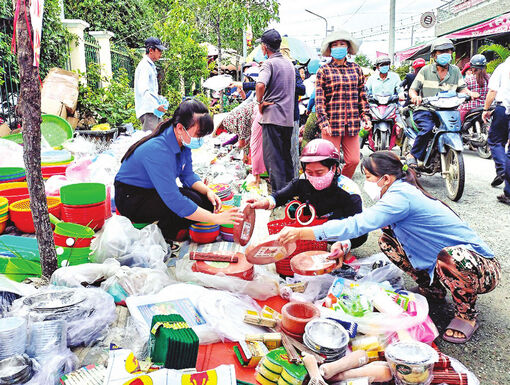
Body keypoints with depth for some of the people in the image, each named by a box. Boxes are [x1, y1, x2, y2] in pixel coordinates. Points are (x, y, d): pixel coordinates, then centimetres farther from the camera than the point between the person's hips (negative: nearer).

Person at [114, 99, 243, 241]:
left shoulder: (184, 142, -8)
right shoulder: (158, 150, -34)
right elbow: (174, 201, -37)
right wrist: (216, 218, -35)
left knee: (207, 200, -6)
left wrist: (207, 191, -14)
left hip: (156, 192, 9)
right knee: (192, 200, -28)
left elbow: (187, 175, 6)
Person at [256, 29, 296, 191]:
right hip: (289, 118, 8)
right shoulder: (289, 63, 14)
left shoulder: (269, 63, -10)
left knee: (273, 159, -3)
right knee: (286, 156, 17)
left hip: (272, 117, -8)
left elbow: (260, 85, -29)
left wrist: (260, 102, -11)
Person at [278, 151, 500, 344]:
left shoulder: (401, 196, -27)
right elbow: (366, 221, 9)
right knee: (388, 241, 1)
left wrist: (301, 233, -33)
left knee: (452, 256, -41)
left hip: (482, 269, -8)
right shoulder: (401, 191, 1)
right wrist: (342, 244, -7)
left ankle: (467, 314, -11)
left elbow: (358, 225, -34)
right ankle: (432, 289, 16)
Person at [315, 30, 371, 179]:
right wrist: (324, 122, -11)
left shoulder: (356, 69, 14)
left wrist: (365, 116, 8)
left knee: (354, 161, 1)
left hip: (352, 123, 4)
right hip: (332, 122, -3)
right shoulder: (324, 71, 2)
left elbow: (362, 96, 17)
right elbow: (319, 99, -3)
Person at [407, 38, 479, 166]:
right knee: (428, 128, -33)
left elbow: (461, 88, 17)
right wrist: (415, 96, -19)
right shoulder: (425, 70, 4)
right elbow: (412, 89, 5)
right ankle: (413, 155, -17)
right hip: (425, 110, -4)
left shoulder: (455, 71, 14)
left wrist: (469, 93, -6)